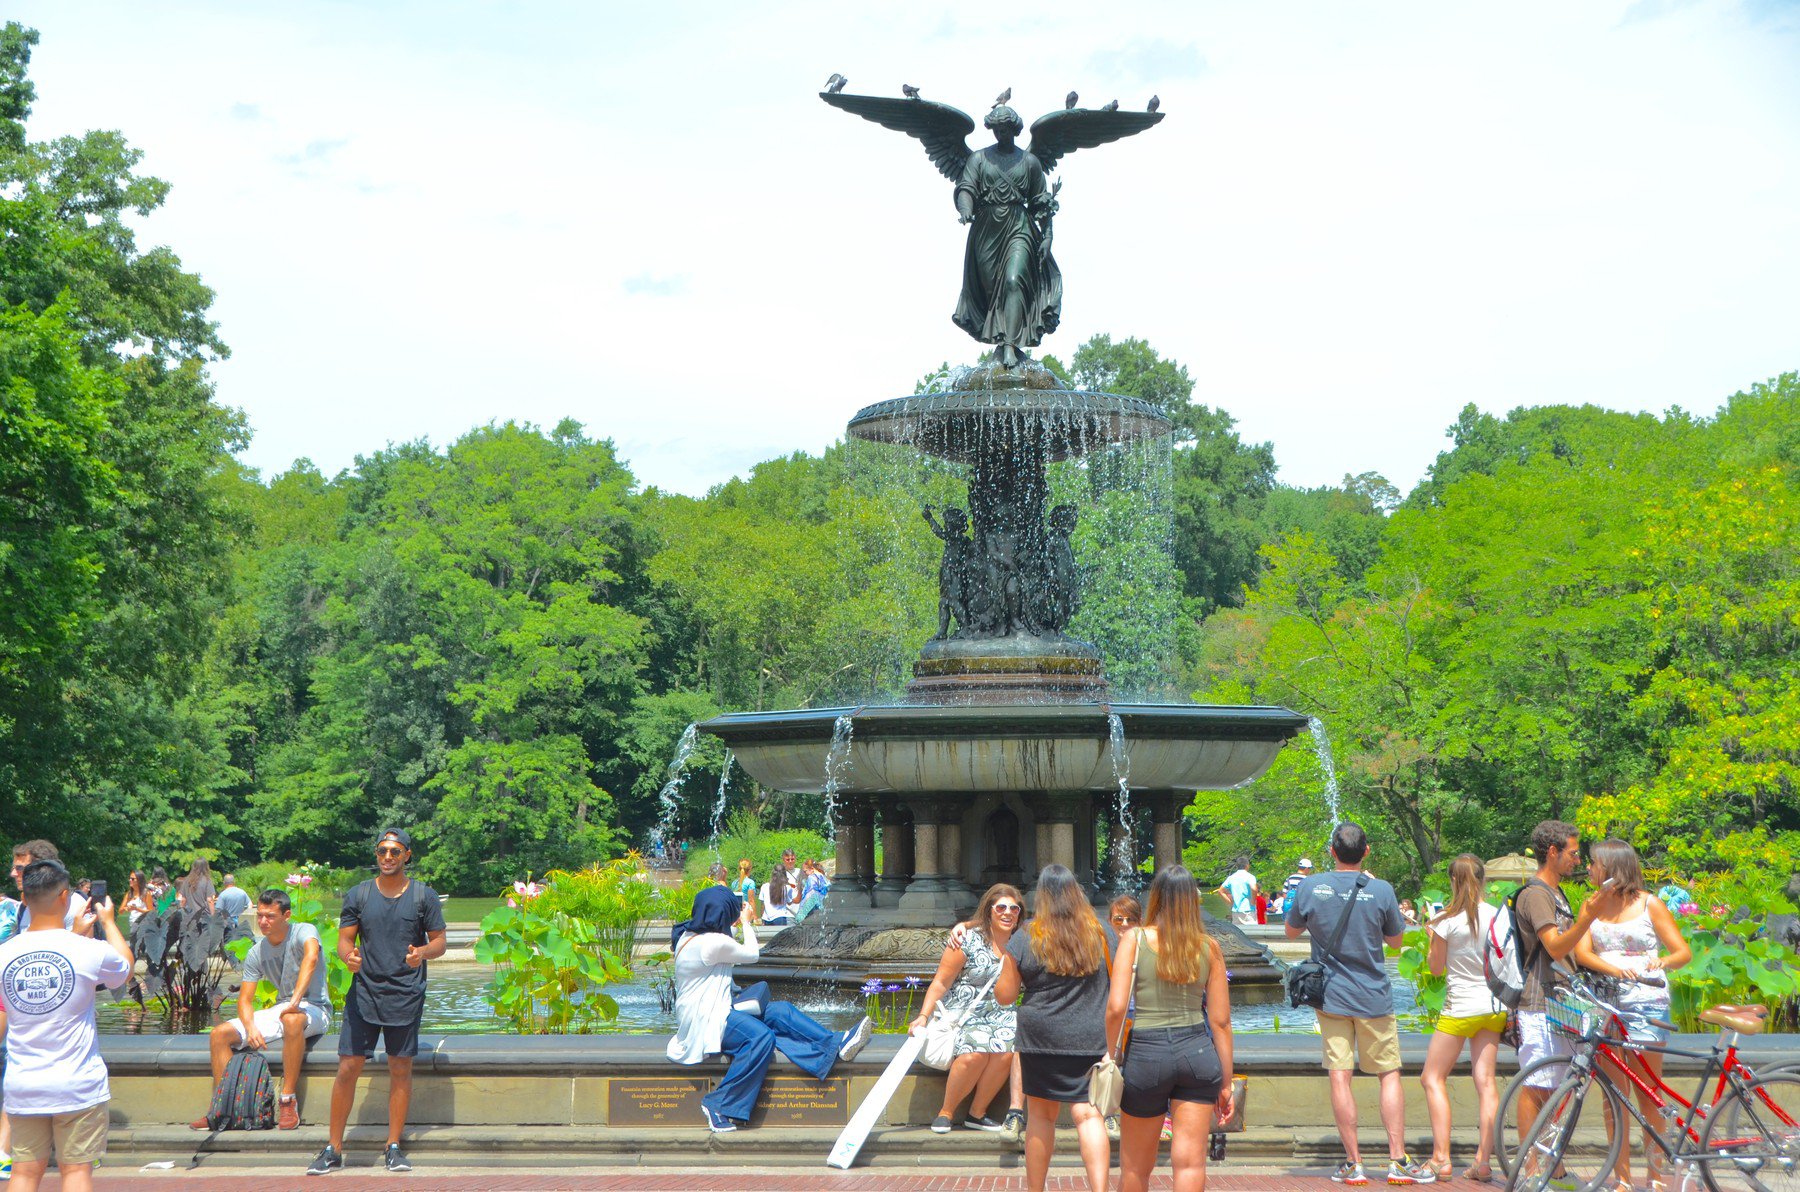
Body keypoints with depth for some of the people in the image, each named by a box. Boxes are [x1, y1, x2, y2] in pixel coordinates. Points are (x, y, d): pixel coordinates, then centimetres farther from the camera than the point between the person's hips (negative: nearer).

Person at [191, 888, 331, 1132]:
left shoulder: (303, 932, -12)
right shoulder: (256, 953, 5)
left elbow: (311, 957, -35)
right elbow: (245, 999, 3)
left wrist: (296, 1000, -42)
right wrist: (250, 1028, -18)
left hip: (315, 1009, -7)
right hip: (280, 1009, 7)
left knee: (292, 1020, -42)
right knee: (220, 1034, -6)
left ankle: (288, 1102, -36)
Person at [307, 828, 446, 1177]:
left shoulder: (424, 896, 3)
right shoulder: (358, 894, 6)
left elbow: (439, 942, 5)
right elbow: (344, 940, 7)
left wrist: (423, 952, -17)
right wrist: (348, 956, -16)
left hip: (406, 997, 0)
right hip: (364, 993, 1)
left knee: (400, 1069, 4)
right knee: (348, 1068, -3)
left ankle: (394, 1148, 14)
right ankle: (333, 1150, 5)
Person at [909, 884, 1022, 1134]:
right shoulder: (969, 939, -4)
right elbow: (941, 983, -4)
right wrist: (923, 1016, -13)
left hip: (999, 1015, 4)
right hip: (962, 1014, -4)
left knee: (1005, 1050, -29)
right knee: (974, 1052, -33)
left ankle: (977, 1113, -11)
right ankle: (946, 1112, -12)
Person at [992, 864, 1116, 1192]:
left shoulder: (1025, 940, -3)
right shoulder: (1104, 934, 2)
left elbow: (1004, 996, 1)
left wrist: (1004, 970, 21)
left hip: (1041, 1040, -1)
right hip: (1093, 1039, 1)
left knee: (1041, 1114, 13)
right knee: (1088, 1114, -3)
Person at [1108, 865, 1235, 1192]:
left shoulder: (1134, 939, -3)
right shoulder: (1209, 947, 4)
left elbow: (1116, 1007, -11)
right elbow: (1220, 1021, 5)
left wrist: (1111, 1056, 5)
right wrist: (1226, 1083, 12)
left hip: (1146, 1053, -2)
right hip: (1198, 1051, 2)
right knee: (1191, 1162, 2)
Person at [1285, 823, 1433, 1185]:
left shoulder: (1310, 887, -7)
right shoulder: (1381, 890, -10)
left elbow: (1292, 931, 9)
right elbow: (1395, 940, 5)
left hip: (1330, 996, 1)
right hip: (1373, 997, -1)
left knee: (1340, 1077, 3)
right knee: (1389, 1075, 8)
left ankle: (1353, 1163, 4)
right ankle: (1398, 1160, 5)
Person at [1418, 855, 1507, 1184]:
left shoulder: (1446, 920, -12)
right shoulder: (1498, 916, -1)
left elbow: (1436, 968, -3)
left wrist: (1430, 936, 11)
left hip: (1460, 1007, -5)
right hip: (1494, 1007, 5)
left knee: (1433, 1078, 5)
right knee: (1485, 1078, 6)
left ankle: (1441, 1159, -3)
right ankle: (1483, 1160, 1)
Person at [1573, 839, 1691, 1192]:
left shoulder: (1650, 904, 1)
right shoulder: (1594, 905, 11)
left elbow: (1684, 952, 0)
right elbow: (1581, 952, -2)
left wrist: (1662, 961, -23)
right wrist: (1614, 968, -20)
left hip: (1645, 1003, -3)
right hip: (1605, 1000, 3)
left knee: (1648, 1095, -3)